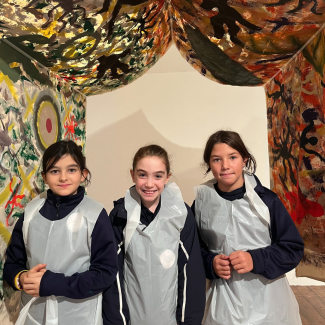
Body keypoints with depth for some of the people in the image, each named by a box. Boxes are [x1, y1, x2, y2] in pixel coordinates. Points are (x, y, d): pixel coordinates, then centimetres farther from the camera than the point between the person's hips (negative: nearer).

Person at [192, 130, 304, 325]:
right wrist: (210, 263, -14)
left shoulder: (267, 199, -11)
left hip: (268, 299, 0)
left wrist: (256, 260, -18)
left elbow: (294, 248, -5)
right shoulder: (202, 201, -7)